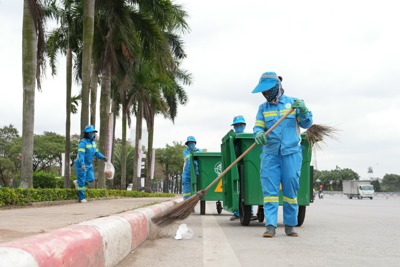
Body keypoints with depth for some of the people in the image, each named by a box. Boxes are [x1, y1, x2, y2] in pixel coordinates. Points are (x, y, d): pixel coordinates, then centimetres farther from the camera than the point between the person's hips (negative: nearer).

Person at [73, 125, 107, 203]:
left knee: (91, 179, 1)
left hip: (89, 164, 8)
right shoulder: (83, 142, -19)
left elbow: (96, 152, 10)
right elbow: (81, 154, -28)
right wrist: (82, 164, -41)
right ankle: (81, 198, 6)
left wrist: (102, 157, -9)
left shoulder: (93, 142, 8)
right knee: (82, 181, -3)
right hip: (81, 164, -8)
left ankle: (77, 183, 27)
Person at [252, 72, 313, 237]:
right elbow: (258, 127, 3)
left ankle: (290, 225, 11)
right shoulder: (263, 108, 13)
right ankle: (271, 226, -7)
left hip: (291, 152, -1)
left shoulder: (293, 102, 8)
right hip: (270, 153, 2)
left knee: (290, 189, 1)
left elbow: (306, 124, 6)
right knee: (269, 189, -7)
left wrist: (303, 111, -14)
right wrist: (259, 134, -20)